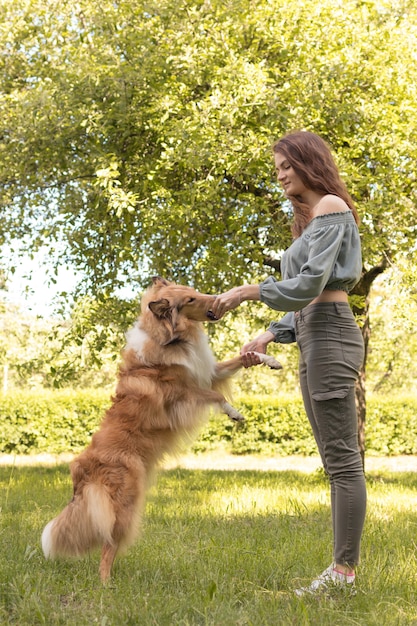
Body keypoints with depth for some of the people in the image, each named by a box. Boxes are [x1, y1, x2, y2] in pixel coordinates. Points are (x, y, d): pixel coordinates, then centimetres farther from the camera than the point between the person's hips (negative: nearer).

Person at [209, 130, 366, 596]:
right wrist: (269, 335, 11)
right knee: (335, 461, 8)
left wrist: (250, 291, -10)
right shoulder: (309, 217, 25)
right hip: (312, 337, 10)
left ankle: (345, 570, -7)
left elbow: (311, 283, -15)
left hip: (331, 333, -10)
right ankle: (342, 569, 11)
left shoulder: (331, 207, -4)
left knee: (343, 459, -9)